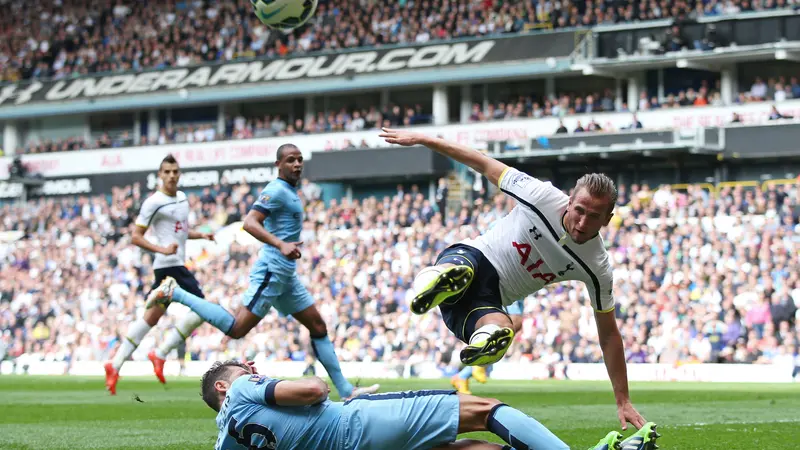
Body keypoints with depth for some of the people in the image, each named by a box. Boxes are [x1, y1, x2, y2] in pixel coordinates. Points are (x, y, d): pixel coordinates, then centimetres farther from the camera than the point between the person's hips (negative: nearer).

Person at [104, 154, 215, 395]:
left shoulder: (182, 198, 15)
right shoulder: (154, 202, -11)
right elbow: (136, 237, -11)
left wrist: (201, 235, 11)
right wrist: (162, 249, -23)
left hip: (177, 265, 9)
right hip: (170, 265, -9)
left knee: (151, 318, 11)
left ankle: (115, 365, 13)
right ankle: (160, 354, -7)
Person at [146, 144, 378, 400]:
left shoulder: (289, 191, 17)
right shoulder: (277, 190, -13)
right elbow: (249, 223, -25)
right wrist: (281, 245, -35)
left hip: (285, 274, 10)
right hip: (272, 270, -10)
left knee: (318, 326, 10)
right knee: (236, 329, -15)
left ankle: (345, 390, 14)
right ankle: (174, 293, -6)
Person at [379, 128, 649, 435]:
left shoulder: (596, 267, -7)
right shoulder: (542, 197, -13)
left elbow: (608, 334, 2)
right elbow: (487, 166, 1)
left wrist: (623, 402, 2)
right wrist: (422, 139, 4)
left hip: (492, 301, 2)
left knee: (501, 332, -39)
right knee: (459, 271, -44)